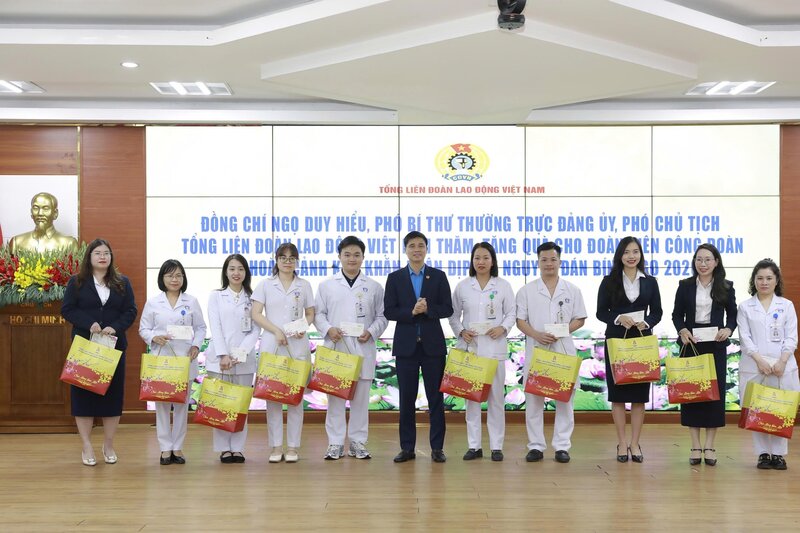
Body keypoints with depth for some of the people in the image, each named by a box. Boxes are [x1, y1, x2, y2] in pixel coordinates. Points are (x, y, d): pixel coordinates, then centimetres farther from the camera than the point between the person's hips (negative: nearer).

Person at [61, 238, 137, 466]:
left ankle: (109, 445, 13)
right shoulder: (77, 282, 4)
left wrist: (115, 327, -14)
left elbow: (130, 311, 4)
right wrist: (89, 324, -17)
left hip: (114, 347, 2)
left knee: (113, 394, 3)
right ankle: (87, 447, 5)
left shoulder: (122, 283, 9)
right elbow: (67, 310, -2)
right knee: (84, 393, -2)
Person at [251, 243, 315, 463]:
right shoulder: (265, 285, 6)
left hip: (298, 345, 1)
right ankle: (276, 446, 7)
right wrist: (276, 330, -12)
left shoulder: (304, 286, 10)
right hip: (271, 345, 0)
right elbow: (256, 314, 0)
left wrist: (304, 328, -9)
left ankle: (293, 446, 7)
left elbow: (310, 314, 12)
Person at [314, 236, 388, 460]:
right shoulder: (327, 285, 7)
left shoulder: (374, 287, 8)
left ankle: (358, 442, 13)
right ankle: (335, 443, 8)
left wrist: (371, 332, -8)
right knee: (335, 395, 1)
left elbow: (382, 316, 9)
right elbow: (318, 313, 7)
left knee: (361, 396, 4)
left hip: (363, 347, 1)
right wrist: (328, 329, -10)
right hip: (335, 346, 0)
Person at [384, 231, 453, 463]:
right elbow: (389, 311, -1)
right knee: (406, 398, 4)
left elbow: (448, 309, 0)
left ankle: (437, 447, 9)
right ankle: (407, 448, 12)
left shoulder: (439, 276, 5)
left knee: (435, 397, 3)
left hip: (433, 344, 0)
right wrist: (411, 312, -17)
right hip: (406, 345, 0)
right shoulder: (395, 278, 5)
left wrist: (427, 309, -17)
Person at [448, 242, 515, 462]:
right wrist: (461, 332, -8)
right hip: (469, 347, 1)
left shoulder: (503, 286, 4)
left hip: (495, 347, -1)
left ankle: (496, 446, 10)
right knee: (471, 396, 3)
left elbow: (511, 313, 5)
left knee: (496, 396, 1)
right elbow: (453, 315, 9)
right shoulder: (462, 286, 5)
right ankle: (474, 445, 11)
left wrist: (503, 328, -12)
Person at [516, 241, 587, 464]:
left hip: (564, 350, 0)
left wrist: (562, 332, -11)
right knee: (534, 399, 1)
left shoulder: (572, 290, 7)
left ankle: (562, 446, 10)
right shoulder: (527, 291, 5)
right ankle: (536, 445, 10)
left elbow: (579, 320, 8)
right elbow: (520, 320, 4)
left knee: (565, 398, 2)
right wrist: (537, 334, -14)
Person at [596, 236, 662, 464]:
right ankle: (622, 443, 11)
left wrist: (645, 323, -13)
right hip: (616, 341, -1)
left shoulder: (650, 282, 7)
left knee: (639, 394, 4)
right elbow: (601, 312, 0)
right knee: (618, 393, 2)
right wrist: (619, 318, -17)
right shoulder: (609, 281, 2)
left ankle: (635, 443, 12)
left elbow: (657, 312, 7)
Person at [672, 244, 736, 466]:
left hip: (715, 344, 0)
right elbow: (677, 314, 5)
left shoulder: (726, 287, 4)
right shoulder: (685, 285, 3)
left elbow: (733, 315, 6)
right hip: (690, 343, 0)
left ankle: (709, 445, 9)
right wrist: (682, 330, -14)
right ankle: (695, 445, 8)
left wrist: (728, 330, -14)